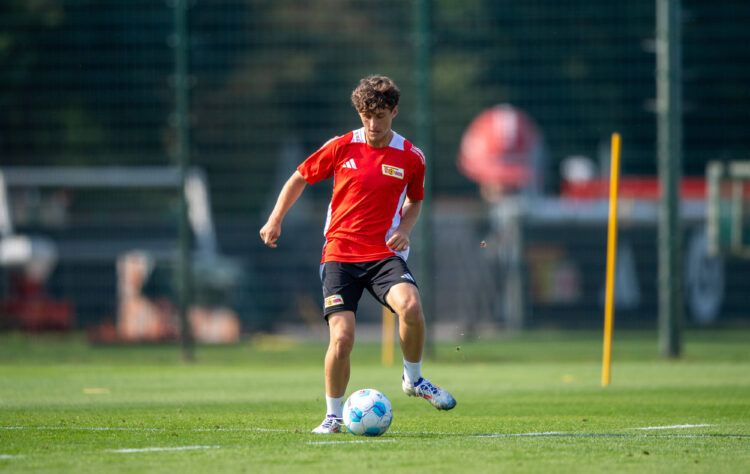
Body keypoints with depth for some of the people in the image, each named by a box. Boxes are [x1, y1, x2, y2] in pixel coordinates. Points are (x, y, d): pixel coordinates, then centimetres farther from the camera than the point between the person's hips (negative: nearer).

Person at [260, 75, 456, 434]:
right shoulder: (341, 148, -1)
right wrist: (275, 219, 7)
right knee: (342, 337, -14)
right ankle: (334, 415, 9)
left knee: (410, 306, -30)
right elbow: (300, 178, 14)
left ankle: (414, 378, -2)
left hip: (385, 254, 0)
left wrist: (404, 228, 1)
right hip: (339, 254, 0)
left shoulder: (411, 158, 2)